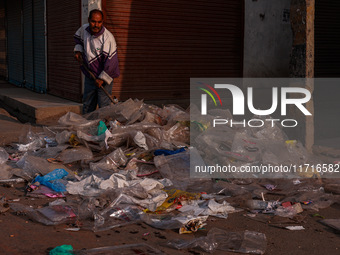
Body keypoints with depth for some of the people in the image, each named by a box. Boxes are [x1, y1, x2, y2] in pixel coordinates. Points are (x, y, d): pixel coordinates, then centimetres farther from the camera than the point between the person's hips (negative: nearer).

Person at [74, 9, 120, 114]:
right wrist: (78, 50, 5)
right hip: (89, 76, 6)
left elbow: (111, 60, -23)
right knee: (87, 106, 16)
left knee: (104, 107, -8)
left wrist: (102, 78, -21)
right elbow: (77, 37, 23)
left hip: (104, 77, -6)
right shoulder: (84, 29, -4)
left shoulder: (108, 38, -23)